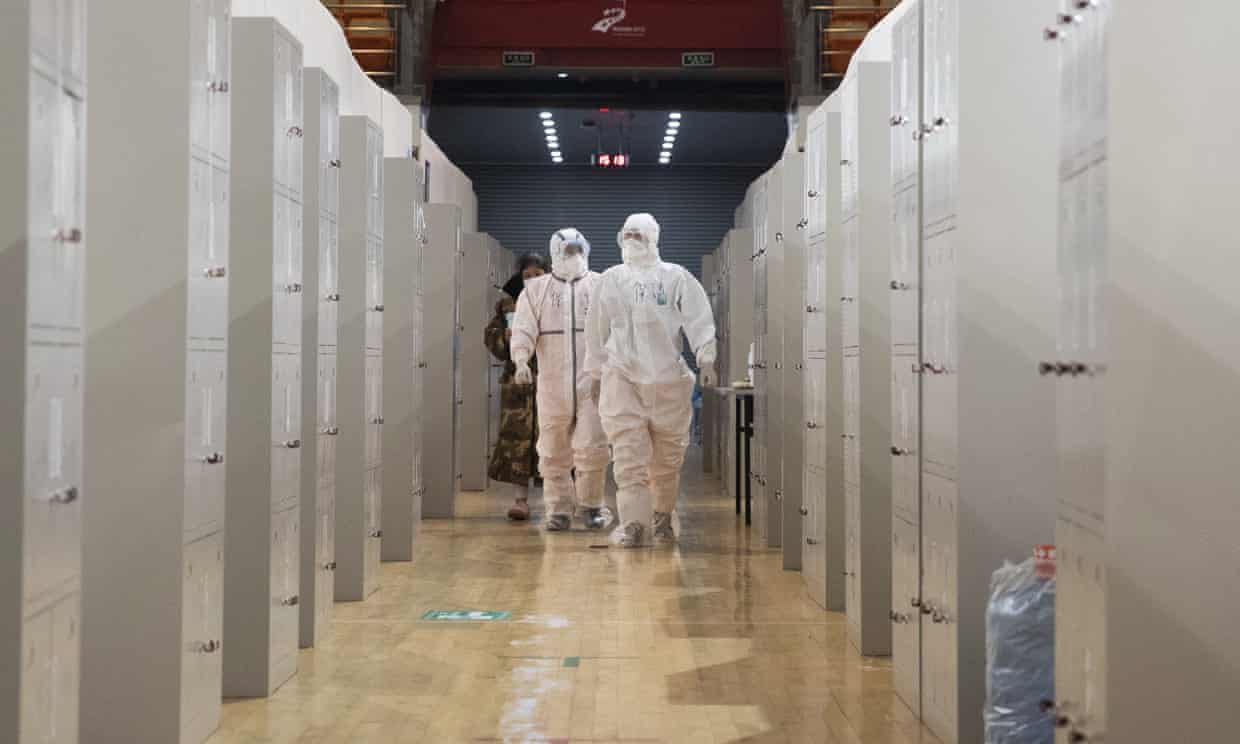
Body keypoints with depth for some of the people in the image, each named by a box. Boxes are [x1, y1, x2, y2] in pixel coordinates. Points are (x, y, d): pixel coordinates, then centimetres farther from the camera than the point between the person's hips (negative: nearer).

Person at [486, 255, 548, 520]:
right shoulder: (508, 304, 10)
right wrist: (506, 337, -9)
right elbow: (492, 336, 12)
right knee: (516, 437, -5)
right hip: (518, 380, 1)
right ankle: (520, 498, -3)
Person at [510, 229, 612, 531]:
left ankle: (591, 504, 12)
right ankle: (559, 508, 16)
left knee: (592, 446, -7)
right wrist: (521, 360, -16)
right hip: (552, 382, 1)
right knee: (554, 450, 5)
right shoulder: (536, 289, 11)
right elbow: (523, 328, 2)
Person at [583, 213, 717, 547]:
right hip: (621, 378, 1)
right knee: (628, 453, -8)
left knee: (667, 453, 7)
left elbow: (699, 319, -5)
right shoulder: (611, 279, 11)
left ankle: (662, 516, 24)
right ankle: (634, 522, -8)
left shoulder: (676, 277, 3)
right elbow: (597, 330, 17)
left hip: (667, 378, -1)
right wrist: (594, 371, 19)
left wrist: (705, 357, -17)